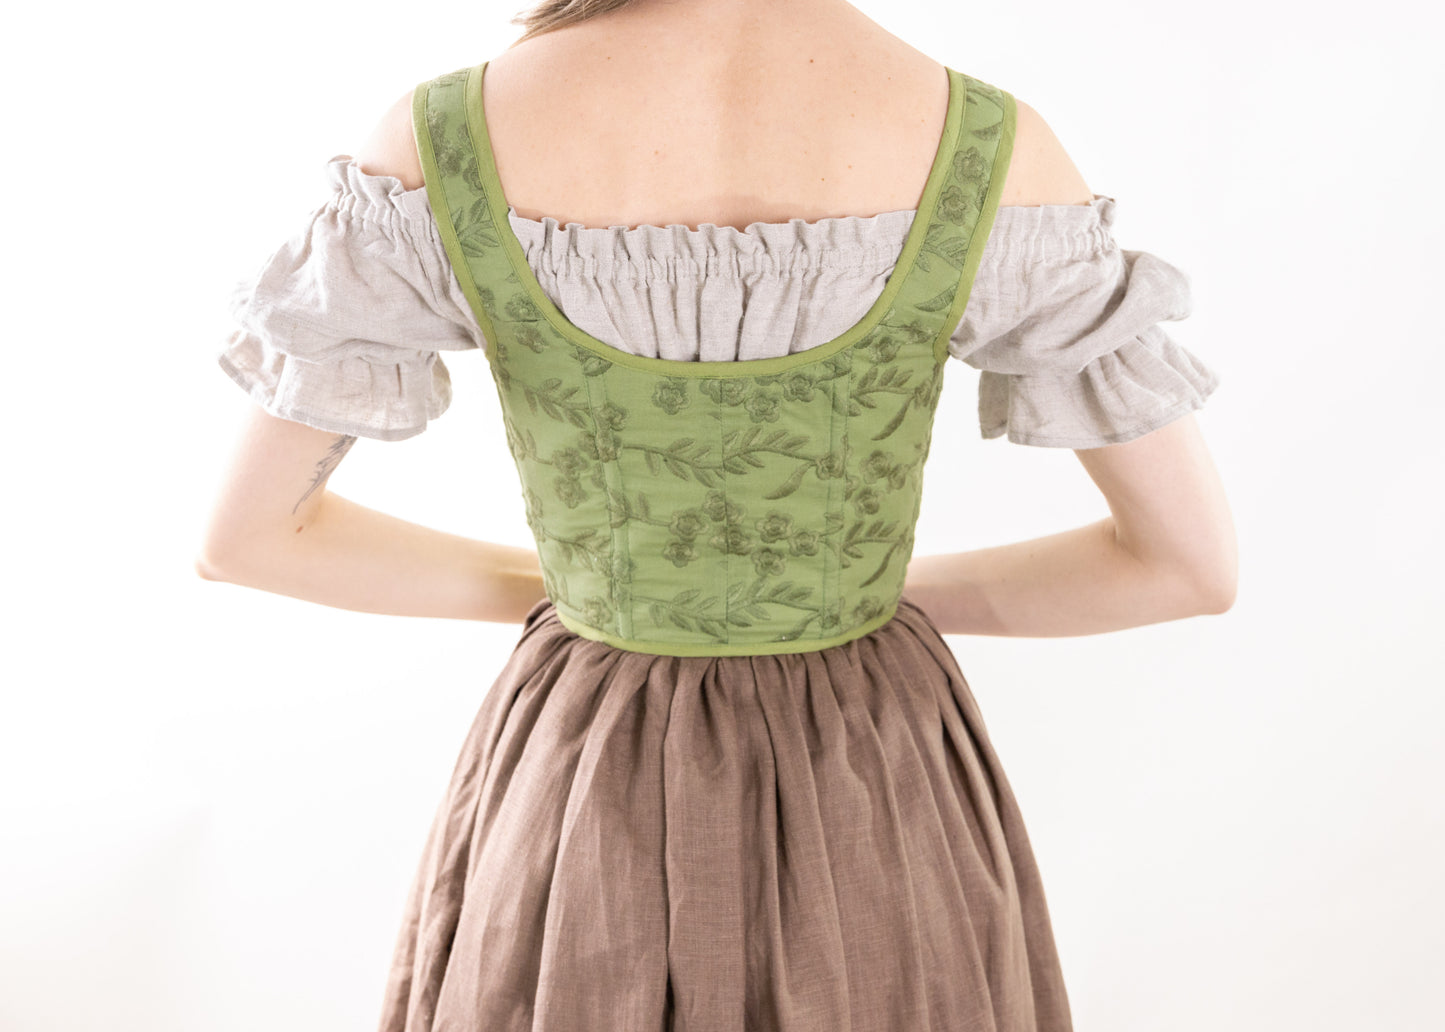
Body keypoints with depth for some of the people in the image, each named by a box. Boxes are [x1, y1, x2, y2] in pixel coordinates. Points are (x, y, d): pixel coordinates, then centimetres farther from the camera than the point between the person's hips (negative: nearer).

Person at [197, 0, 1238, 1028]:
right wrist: (880, 592, 5)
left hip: (583, 825, 1)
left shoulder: (448, 141, -17)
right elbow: (1197, 564, -9)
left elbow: (242, 537, -6)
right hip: (874, 834, 0)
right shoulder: (989, 150, -18)